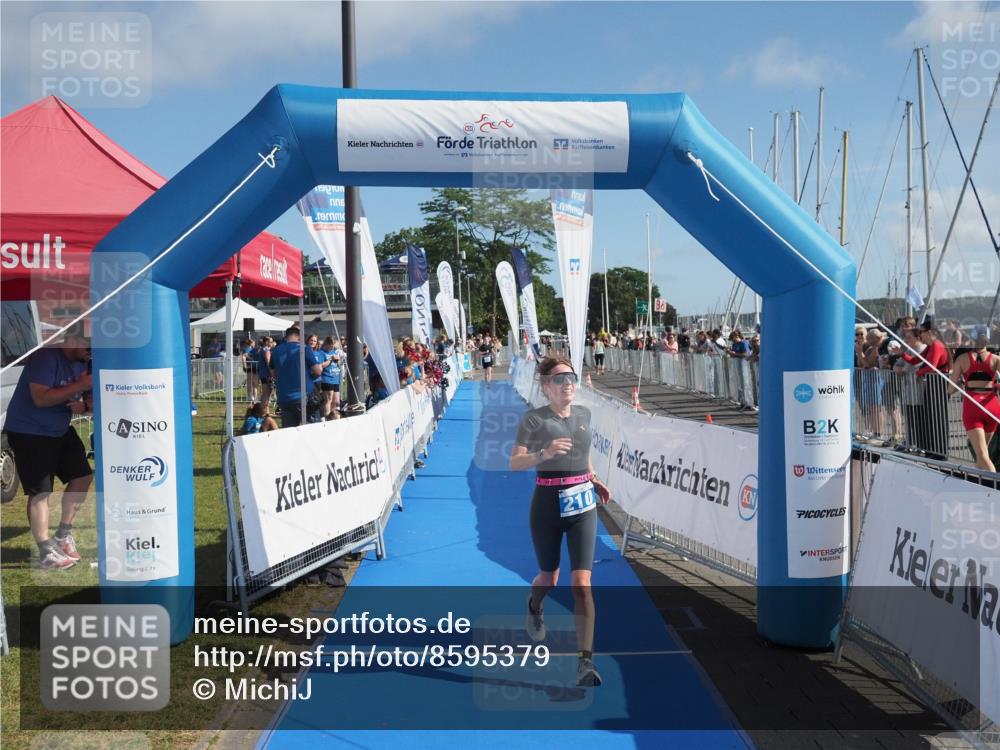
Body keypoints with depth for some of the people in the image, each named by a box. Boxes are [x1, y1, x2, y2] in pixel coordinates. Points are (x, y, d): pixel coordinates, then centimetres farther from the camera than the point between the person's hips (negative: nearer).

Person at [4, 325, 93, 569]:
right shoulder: (47, 358, -22)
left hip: (60, 430, 9)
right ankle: (46, 552, -5)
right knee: (40, 492, -9)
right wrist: (79, 385, -31)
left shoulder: (83, 363, 3)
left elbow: (90, 397, 11)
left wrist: (84, 405, -14)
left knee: (83, 476, 7)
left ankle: (63, 534, 21)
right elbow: (41, 398, -31)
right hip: (29, 432, -8)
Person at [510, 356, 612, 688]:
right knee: (549, 578, 15)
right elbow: (514, 462, -12)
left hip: (582, 504, 2)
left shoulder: (584, 414, 8)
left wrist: (594, 480, 11)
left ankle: (586, 662, -6)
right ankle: (534, 609, 52)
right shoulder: (534, 418, -7)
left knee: (581, 583, -9)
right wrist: (544, 453, -29)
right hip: (547, 505, -2)